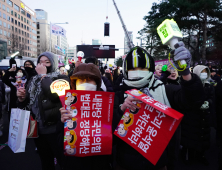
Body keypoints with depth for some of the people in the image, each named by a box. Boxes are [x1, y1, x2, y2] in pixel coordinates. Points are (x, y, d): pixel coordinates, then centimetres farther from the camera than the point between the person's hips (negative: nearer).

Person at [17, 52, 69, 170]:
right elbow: (26, 103, 14)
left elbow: (54, 94, -29)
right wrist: (21, 98, -8)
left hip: (55, 129, -6)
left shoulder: (61, 79, -8)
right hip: (38, 129, 6)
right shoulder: (34, 80, 11)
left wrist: (43, 75, -19)